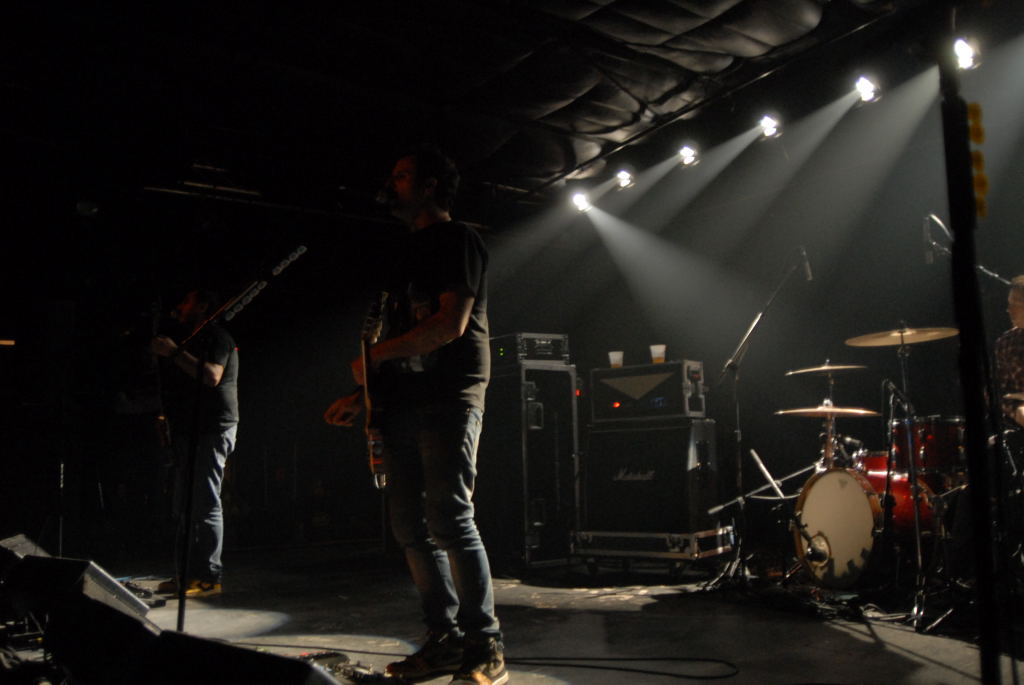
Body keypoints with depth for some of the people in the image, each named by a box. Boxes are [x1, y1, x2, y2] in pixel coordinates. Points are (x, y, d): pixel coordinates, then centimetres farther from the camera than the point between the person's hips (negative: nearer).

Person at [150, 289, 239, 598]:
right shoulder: (191, 341, 25)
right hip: (188, 431, 10)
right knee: (185, 506, 10)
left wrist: (174, 352, -19)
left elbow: (212, 376, -23)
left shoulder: (217, 337, -5)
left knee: (206, 505, -11)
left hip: (213, 429, -10)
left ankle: (209, 577, -9)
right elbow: (175, 384, 30)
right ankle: (189, 572, 16)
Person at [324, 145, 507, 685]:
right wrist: (360, 396, 17)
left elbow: (452, 325, -14)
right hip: (404, 403, 9)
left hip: (449, 398, -9)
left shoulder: (457, 240, -1)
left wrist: (377, 356, -9)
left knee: (449, 522, -13)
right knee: (410, 528, 6)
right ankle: (446, 641, 14)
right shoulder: (410, 252, 25)